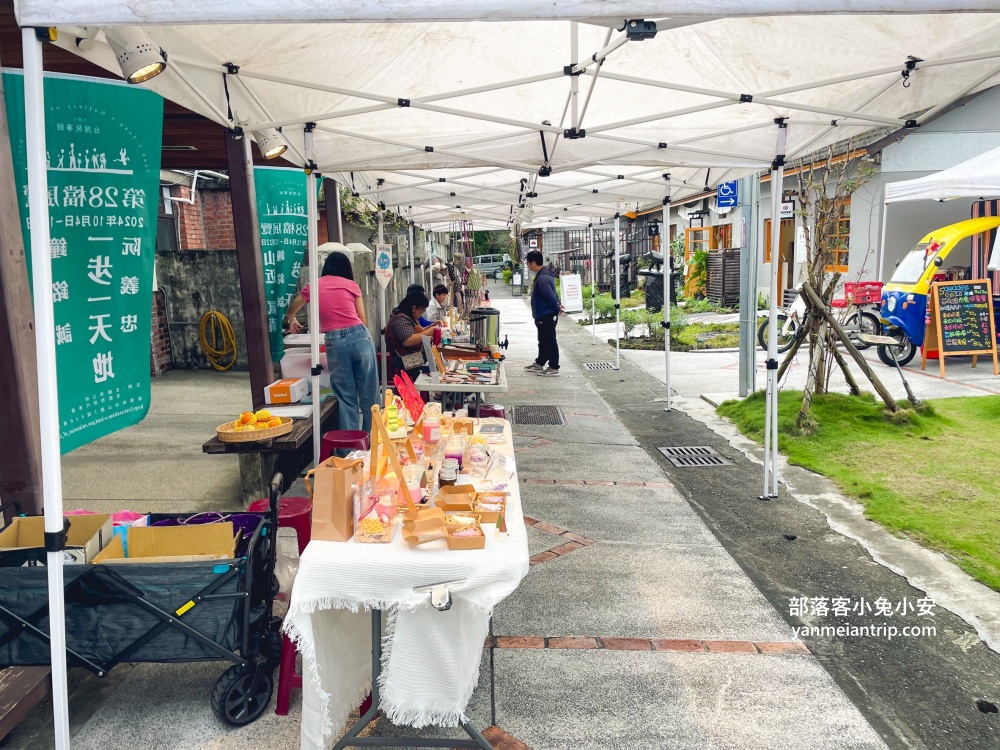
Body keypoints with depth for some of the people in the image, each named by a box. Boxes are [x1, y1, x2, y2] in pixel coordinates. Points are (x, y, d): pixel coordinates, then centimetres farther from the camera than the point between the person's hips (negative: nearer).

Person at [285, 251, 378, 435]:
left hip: (335, 342, 1)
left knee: (346, 397, 8)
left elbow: (291, 310, 31)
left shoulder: (314, 286, 14)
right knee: (369, 394, 8)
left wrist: (292, 321, 53)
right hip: (359, 336, 0)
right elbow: (363, 319, 12)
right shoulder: (352, 285, 10)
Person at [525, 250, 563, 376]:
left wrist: (557, 309, -12)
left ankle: (554, 368, 5)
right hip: (544, 315, 11)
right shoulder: (544, 274, 12)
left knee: (550, 341, -2)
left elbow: (551, 297, -25)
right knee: (543, 341, 19)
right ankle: (539, 364, 31)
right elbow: (553, 294, 19)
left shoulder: (542, 278, -23)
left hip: (547, 316, -11)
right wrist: (558, 305, 11)